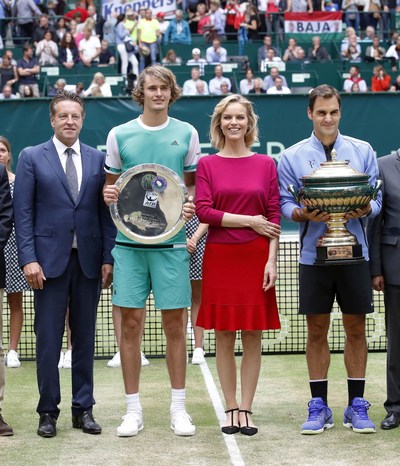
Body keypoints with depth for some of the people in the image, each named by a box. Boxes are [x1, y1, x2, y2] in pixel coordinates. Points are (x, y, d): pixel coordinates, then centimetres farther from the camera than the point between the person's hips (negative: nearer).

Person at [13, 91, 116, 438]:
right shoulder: (32, 158, 2)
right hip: (50, 260, -2)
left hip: (89, 260, 2)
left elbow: (106, 211, 7)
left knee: (85, 338, 8)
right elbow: (23, 213, -1)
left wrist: (108, 258, 0)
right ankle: (48, 412, 11)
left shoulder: (98, 159, 8)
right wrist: (28, 259, -10)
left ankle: (83, 409, 17)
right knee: (48, 340, 1)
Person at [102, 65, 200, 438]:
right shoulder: (119, 135, 6)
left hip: (171, 241, 0)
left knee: (174, 325, 2)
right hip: (129, 241, 1)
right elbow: (110, 184, 14)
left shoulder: (186, 134, 6)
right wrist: (108, 195, -8)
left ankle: (178, 408, 12)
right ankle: (133, 410, 11)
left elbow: (194, 183, 13)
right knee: (130, 323, 1)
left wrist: (192, 205, -7)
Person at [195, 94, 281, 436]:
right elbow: (203, 211, -5)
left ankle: (246, 409, 9)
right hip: (219, 258, 0)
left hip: (256, 258, 0)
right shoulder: (207, 164, 4)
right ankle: (231, 408, 12)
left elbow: (274, 216, 2)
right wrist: (248, 221, -9)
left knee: (253, 337, 2)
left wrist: (271, 260, -6)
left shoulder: (266, 164, 6)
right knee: (224, 337, 3)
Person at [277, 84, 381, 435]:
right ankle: (319, 407, 14)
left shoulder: (363, 151, 6)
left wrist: (365, 209, -17)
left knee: (356, 329, 5)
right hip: (313, 255, 0)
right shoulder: (292, 157, 5)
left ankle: (357, 406, 14)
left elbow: (376, 198, 5)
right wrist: (304, 215, -17)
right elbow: (284, 203, 3)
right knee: (317, 331, 5)